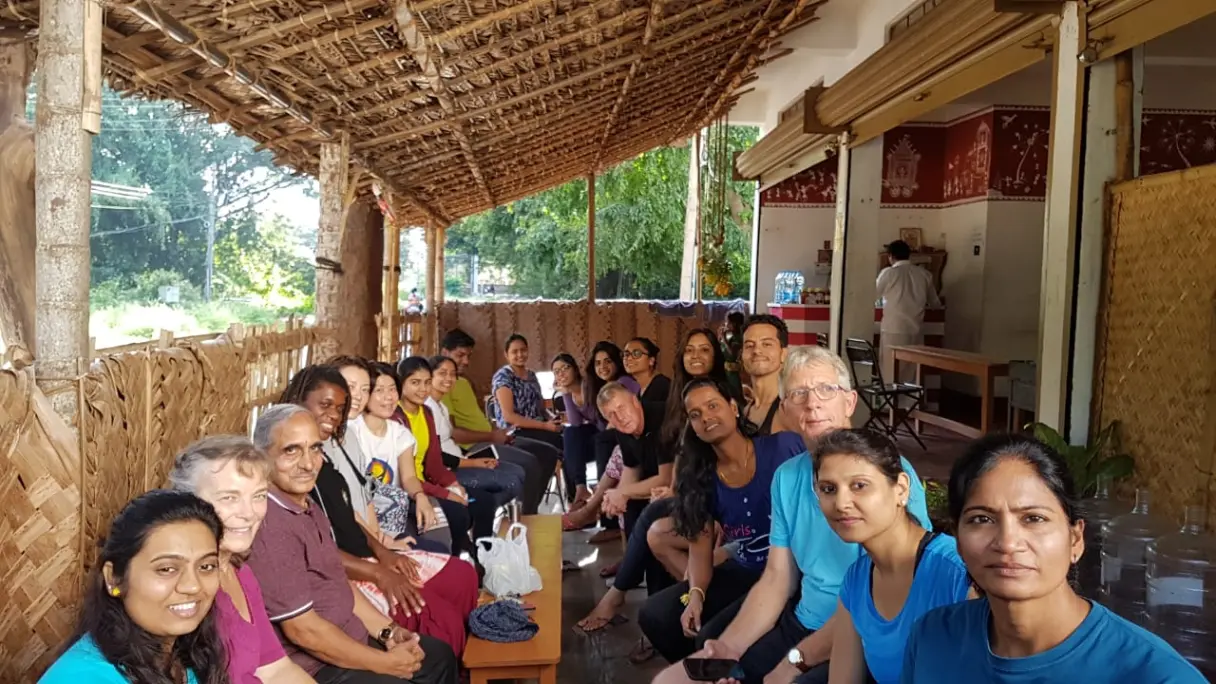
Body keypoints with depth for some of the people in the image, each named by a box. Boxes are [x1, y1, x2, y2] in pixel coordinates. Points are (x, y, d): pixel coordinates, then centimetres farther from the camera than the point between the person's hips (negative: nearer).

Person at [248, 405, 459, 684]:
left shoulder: (309, 505, 6)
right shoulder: (269, 527, -26)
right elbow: (302, 629, -25)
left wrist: (388, 631, 4)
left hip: (348, 638, 9)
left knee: (440, 655, 17)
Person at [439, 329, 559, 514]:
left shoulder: (465, 382, 20)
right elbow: (451, 432, -21)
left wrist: (497, 431, 4)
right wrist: (491, 436, -18)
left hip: (489, 439, 11)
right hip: (472, 446, -11)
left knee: (548, 452, 8)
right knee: (529, 463, -28)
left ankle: (529, 510, 12)